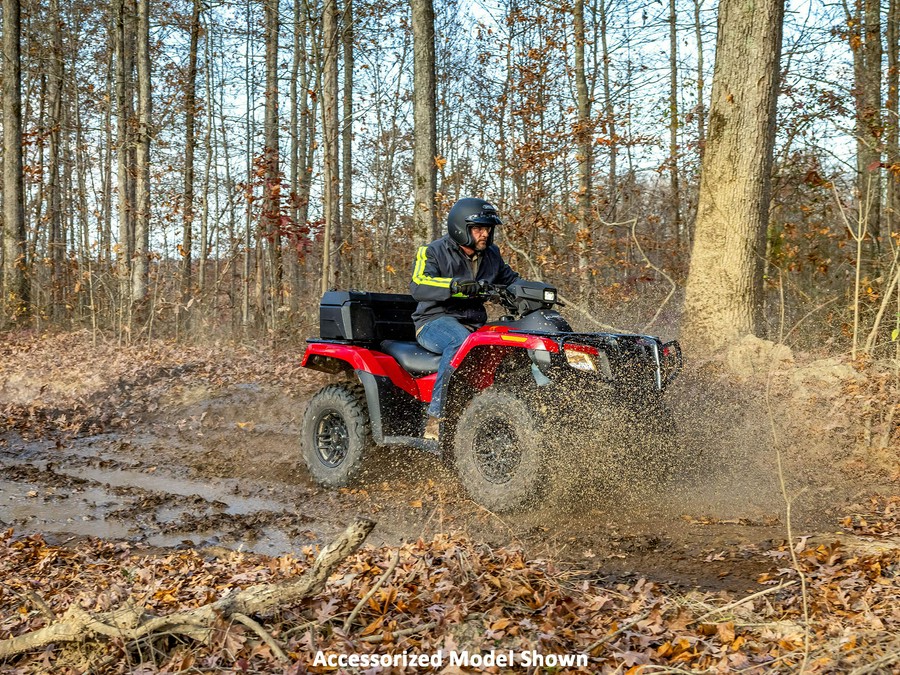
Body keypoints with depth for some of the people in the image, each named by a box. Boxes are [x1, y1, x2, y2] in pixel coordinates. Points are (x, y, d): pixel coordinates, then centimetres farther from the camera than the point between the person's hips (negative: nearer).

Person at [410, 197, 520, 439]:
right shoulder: (434, 252, -3)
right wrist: (456, 286, -35)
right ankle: (436, 417, -40)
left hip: (475, 325, 6)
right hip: (435, 321, -6)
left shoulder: (491, 255, 15)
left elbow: (511, 281, 29)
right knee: (460, 342, -40)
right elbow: (418, 287, -19)